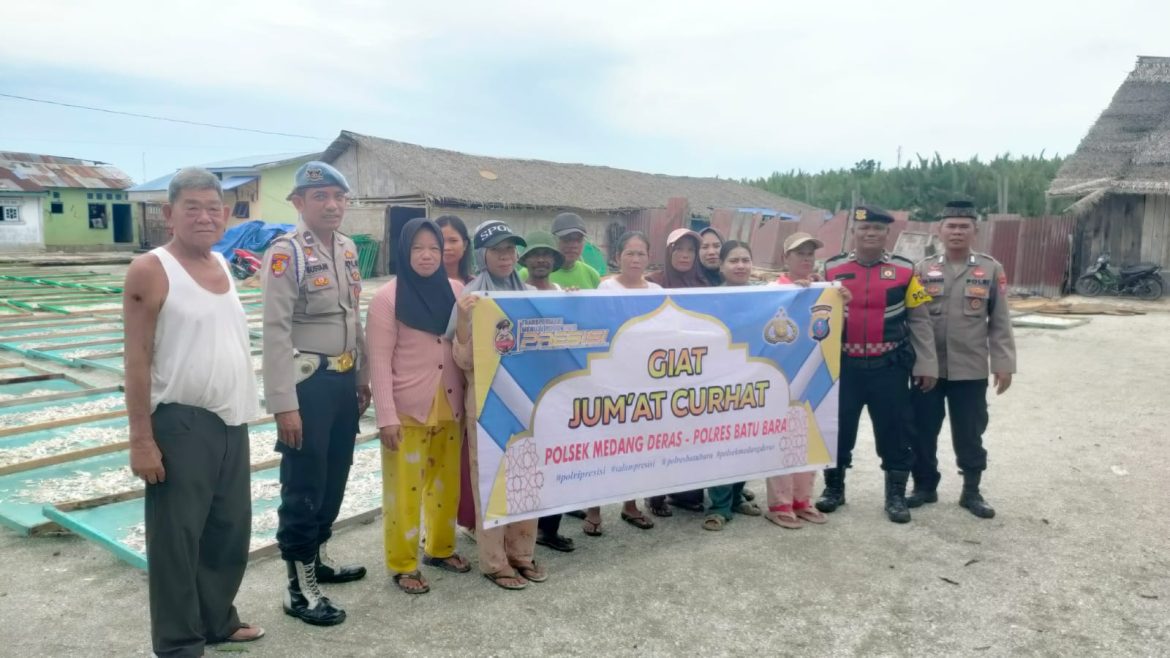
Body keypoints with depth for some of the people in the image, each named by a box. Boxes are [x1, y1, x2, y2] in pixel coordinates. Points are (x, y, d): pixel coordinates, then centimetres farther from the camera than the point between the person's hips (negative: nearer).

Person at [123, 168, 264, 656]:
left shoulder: (222, 264, 9)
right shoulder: (150, 271, -12)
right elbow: (137, 360, -13)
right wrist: (141, 439, -15)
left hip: (231, 421, 7)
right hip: (181, 424, -7)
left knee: (231, 532, 18)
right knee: (177, 538, 5)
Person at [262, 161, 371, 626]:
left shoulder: (348, 248, 9)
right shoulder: (285, 253, -15)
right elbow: (276, 332, -19)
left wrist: (363, 375, 16)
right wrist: (284, 404, -21)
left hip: (344, 379, 8)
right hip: (307, 381, -8)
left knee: (335, 476, 18)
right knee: (302, 486, 1)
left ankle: (318, 558, 36)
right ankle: (299, 588, 13)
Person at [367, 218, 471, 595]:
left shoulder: (456, 291, 4)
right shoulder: (388, 298, -8)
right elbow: (379, 361, -10)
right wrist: (386, 416, -14)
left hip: (449, 405, 4)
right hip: (407, 409, -4)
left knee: (446, 482, 16)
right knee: (404, 488, 5)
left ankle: (441, 549, 35)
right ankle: (403, 565, 21)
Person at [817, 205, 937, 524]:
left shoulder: (904, 270, 0)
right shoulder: (832, 269, 1)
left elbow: (919, 320, 3)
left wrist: (926, 365, -1)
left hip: (889, 367, 0)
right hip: (844, 366, 1)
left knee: (894, 431, 6)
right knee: (837, 428, 9)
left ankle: (896, 496, 21)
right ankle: (834, 488, 26)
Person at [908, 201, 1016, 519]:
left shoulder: (991, 270, 2)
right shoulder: (923, 270, 3)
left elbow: (1000, 323, 2)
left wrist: (1003, 365, -3)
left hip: (971, 370, -1)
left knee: (969, 434, 8)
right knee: (923, 431, 9)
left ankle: (972, 492, 23)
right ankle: (925, 486, 25)